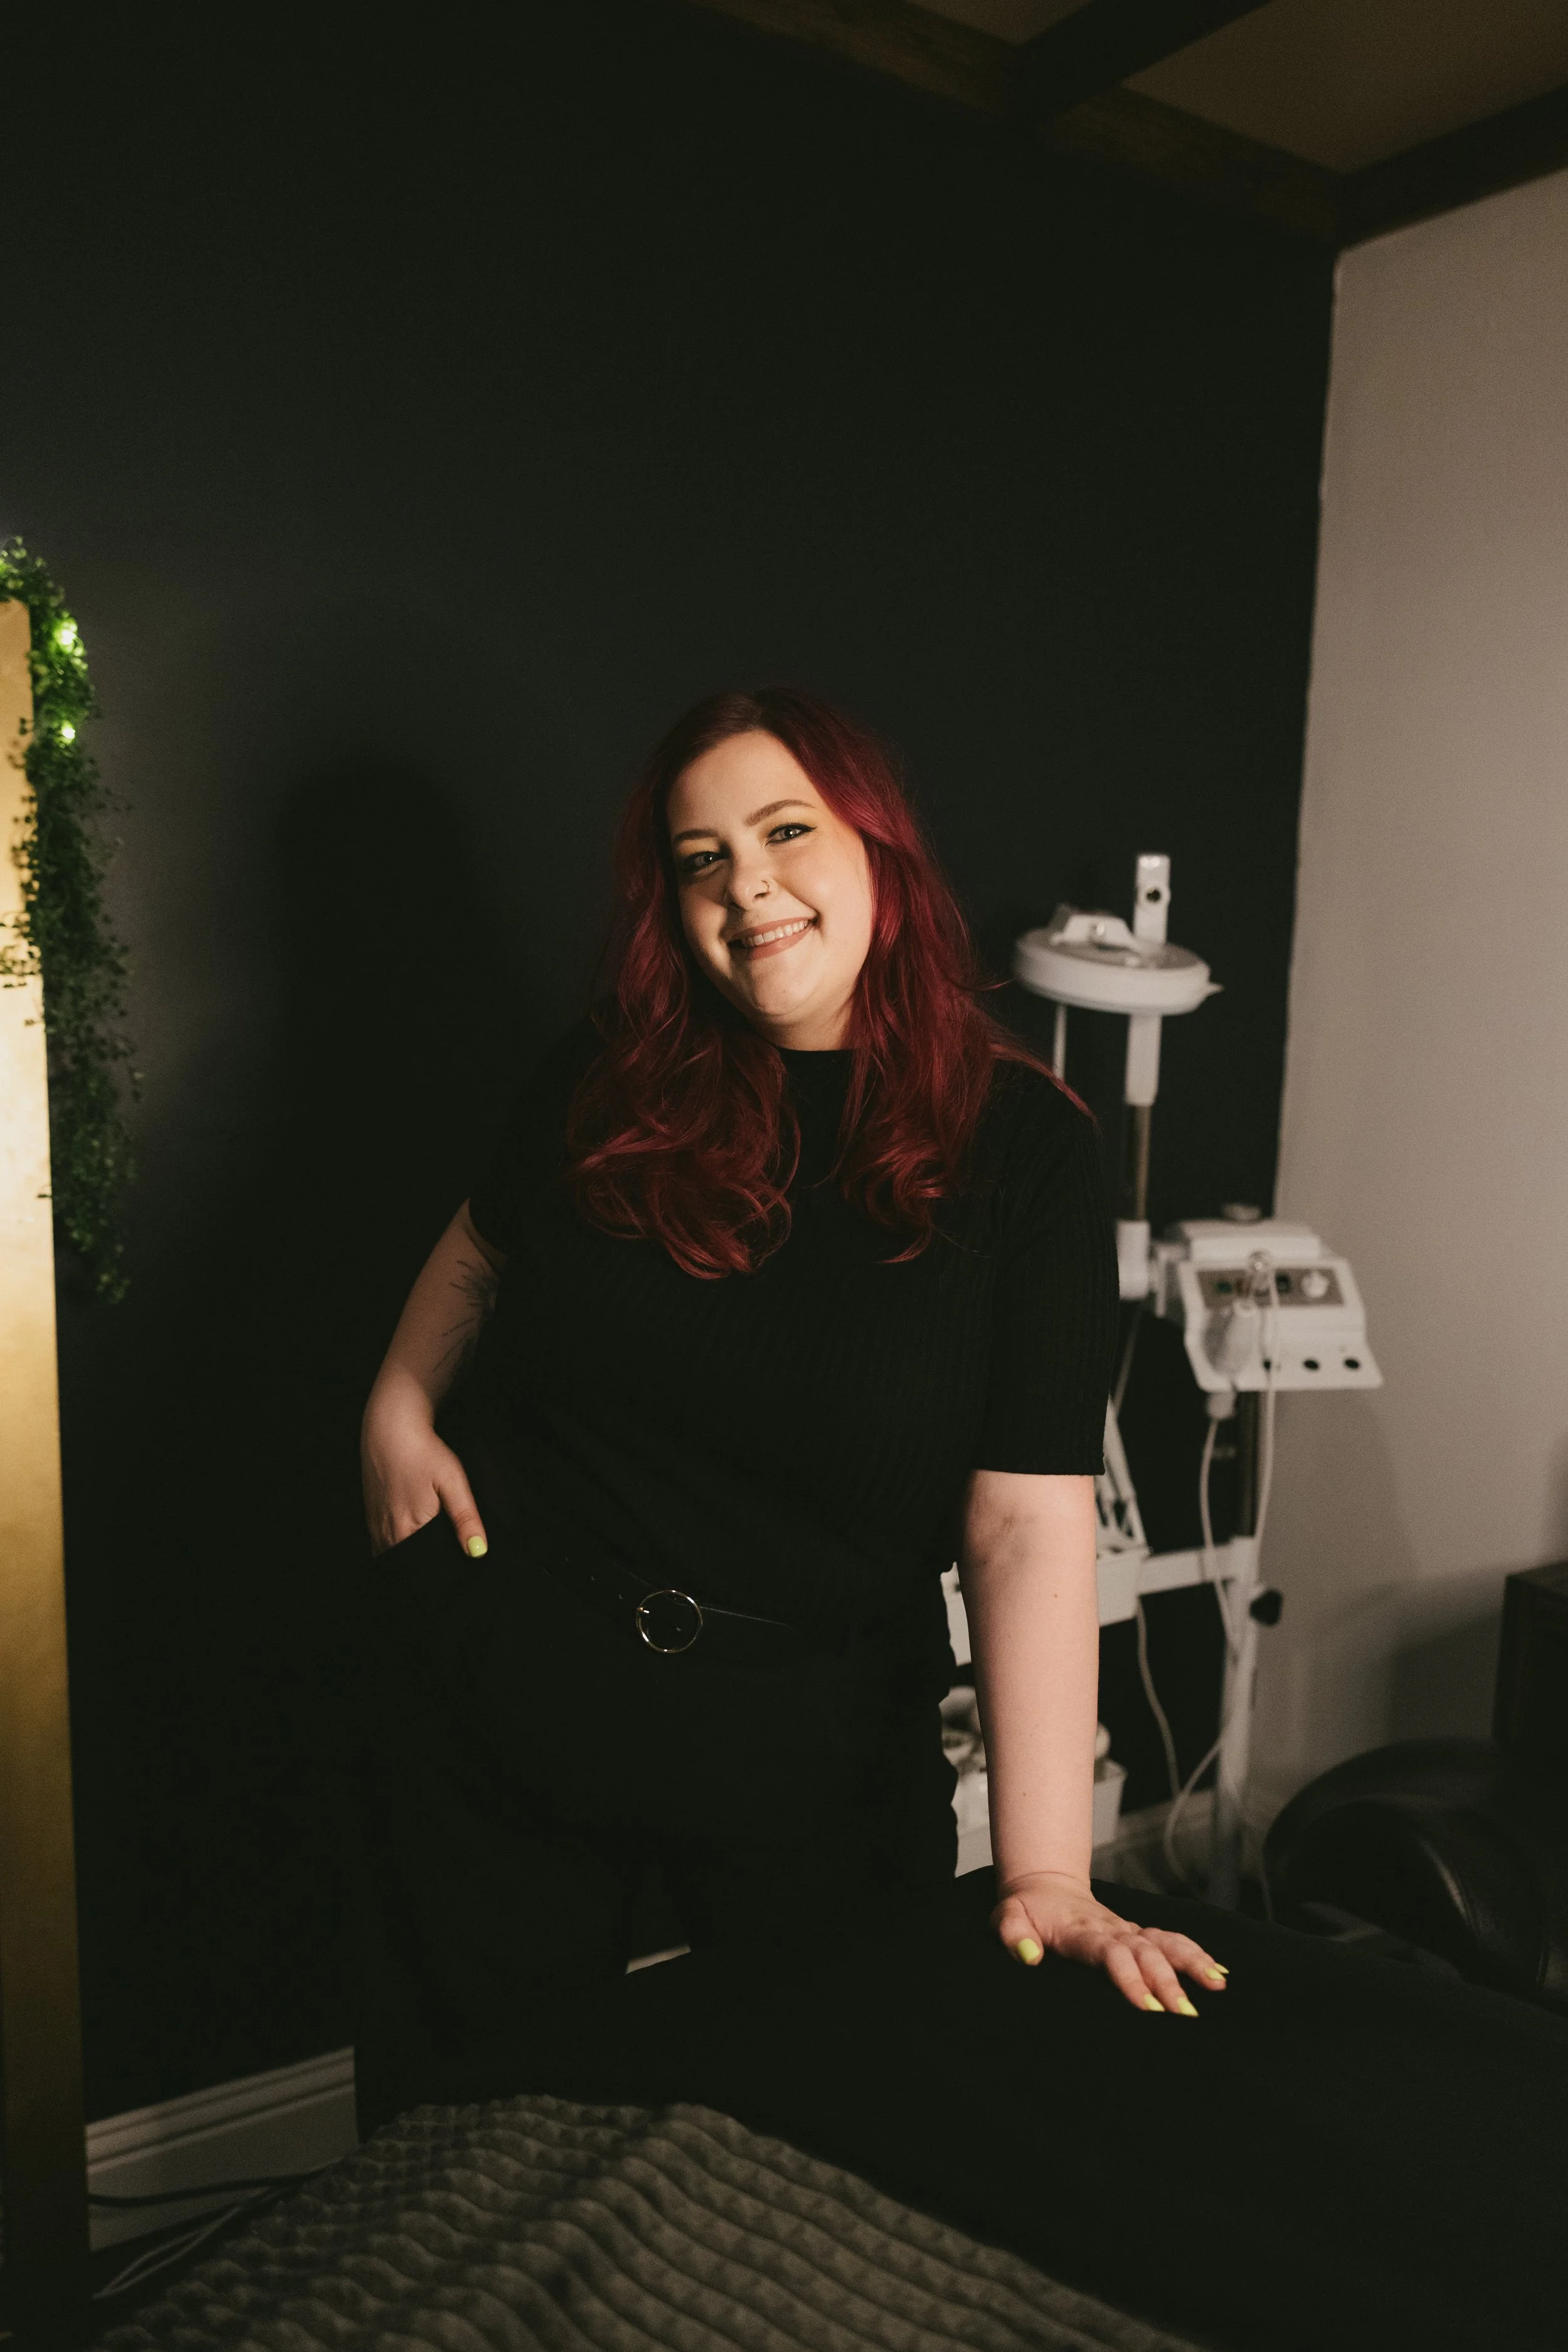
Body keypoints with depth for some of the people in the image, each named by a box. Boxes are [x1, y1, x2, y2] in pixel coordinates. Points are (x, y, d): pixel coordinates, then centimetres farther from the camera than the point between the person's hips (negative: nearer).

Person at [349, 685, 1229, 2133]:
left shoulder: (1021, 1146, -12)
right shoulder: (606, 1082, -5)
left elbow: (1031, 1529, -18)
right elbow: (482, 1251, 16)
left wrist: (1047, 1876, -21)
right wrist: (398, 1414, 0)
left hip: (817, 1744, -1)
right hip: (502, 1692, 2)